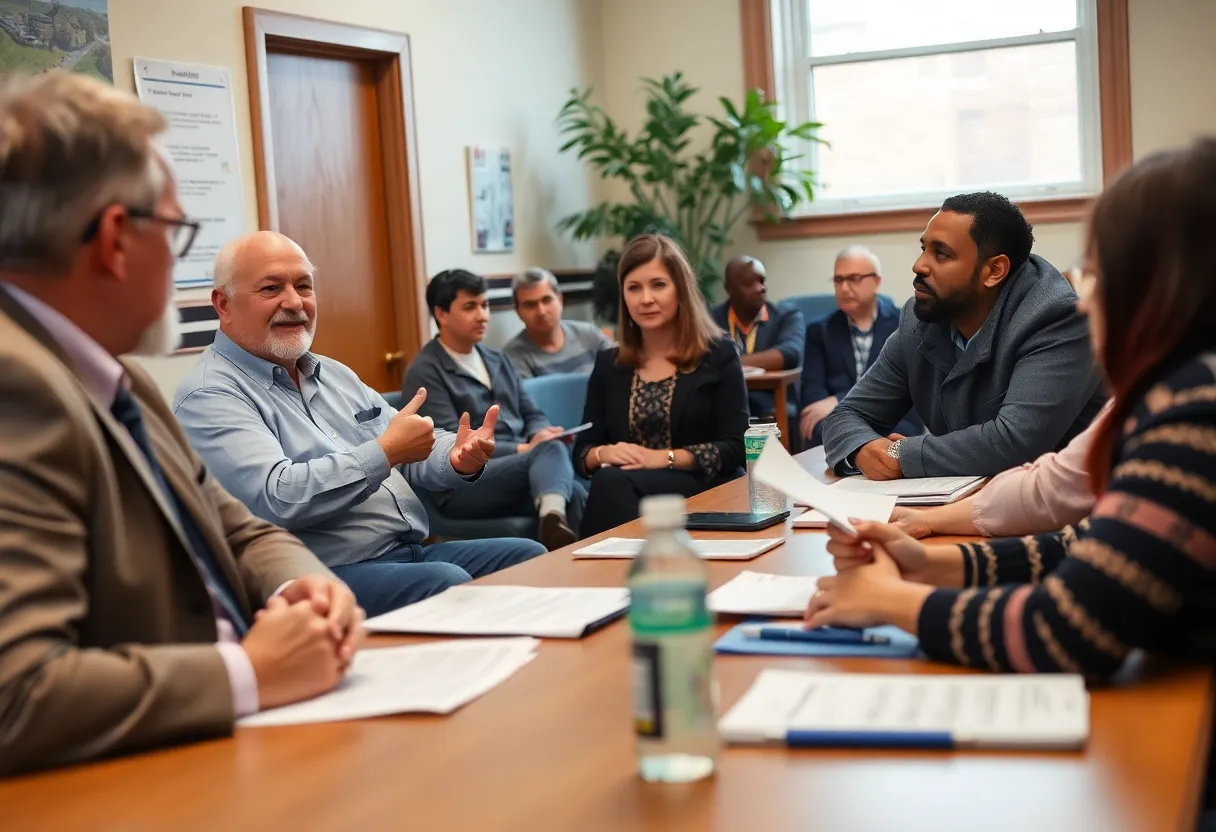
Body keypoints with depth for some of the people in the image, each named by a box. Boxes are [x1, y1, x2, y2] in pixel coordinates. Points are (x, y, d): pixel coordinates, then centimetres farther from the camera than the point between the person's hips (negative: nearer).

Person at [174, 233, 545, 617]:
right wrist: (386, 452, -18)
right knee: (448, 584, -33)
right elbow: (277, 499, -22)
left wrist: (459, 459, -4)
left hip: (414, 553, 9)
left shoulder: (333, 374, 20)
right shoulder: (209, 397, -8)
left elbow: (416, 450, 20)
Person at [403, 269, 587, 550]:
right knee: (551, 450, -32)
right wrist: (524, 449, -15)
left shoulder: (497, 360, 22)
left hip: (521, 466, 6)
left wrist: (539, 436, -4)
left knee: (574, 493, -30)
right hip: (464, 487, -6)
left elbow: (532, 415, 21)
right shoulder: (425, 373, -2)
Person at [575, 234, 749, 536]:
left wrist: (664, 458, -15)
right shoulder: (608, 364, 16)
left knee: (612, 485, -33)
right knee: (608, 483, -34)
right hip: (619, 489, 3)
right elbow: (582, 452, 14)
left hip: (702, 491, -3)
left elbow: (734, 449, -3)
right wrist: (604, 453, -10)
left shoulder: (718, 355, 5)